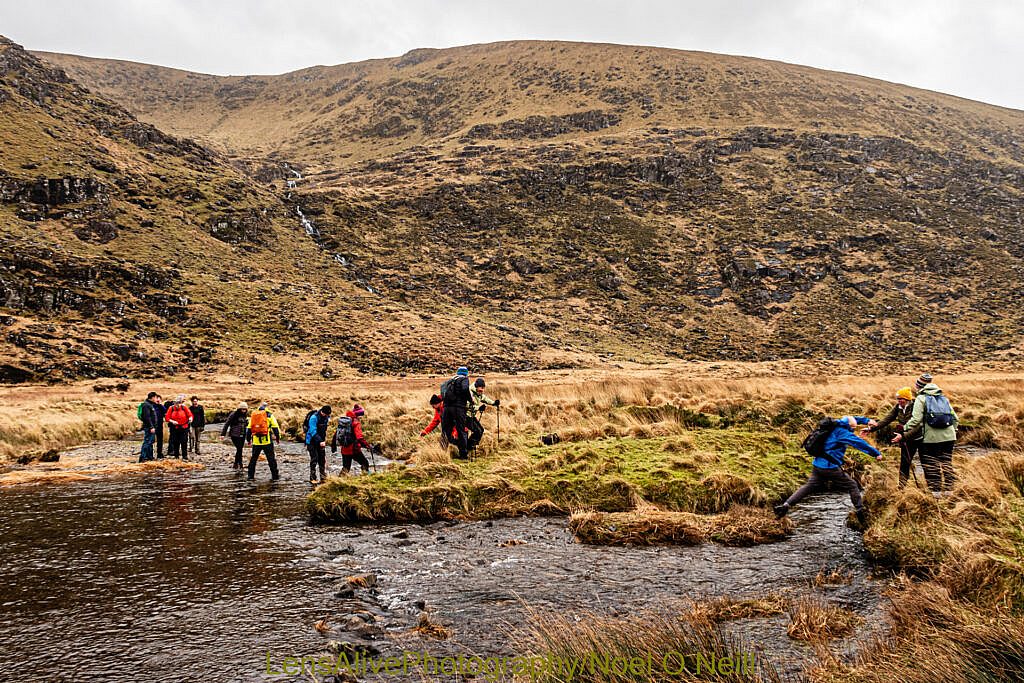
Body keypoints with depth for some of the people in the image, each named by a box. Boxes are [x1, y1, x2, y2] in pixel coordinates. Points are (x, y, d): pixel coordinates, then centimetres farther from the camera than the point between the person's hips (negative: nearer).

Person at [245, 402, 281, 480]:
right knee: (271, 459, 2)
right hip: (267, 440, -3)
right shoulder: (269, 415, 3)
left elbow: (248, 428, 17)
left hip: (256, 441, 3)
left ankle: (251, 476, 15)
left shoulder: (253, 415, 15)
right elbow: (275, 427, 0)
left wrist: (248, 439, 25)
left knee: (253, 458, 14)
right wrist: (278, 438, 6)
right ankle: (275, 476, 5)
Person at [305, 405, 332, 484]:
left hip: (321, 441, 6)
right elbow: (313, 431, -26)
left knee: (322, 459, 5)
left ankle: (323, 477, 10)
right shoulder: (314, 418, -20)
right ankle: (312, 478, -1)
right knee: (314, 459, -7)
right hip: (312, 441, -6)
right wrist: (320, 441, -33)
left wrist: (324, 439, 13)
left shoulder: (326, 417, 2)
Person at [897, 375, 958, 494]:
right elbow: (955, 419, 16)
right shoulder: (944, 398, 17)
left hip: (932, 438, -5)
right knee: (947, 464, 14)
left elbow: (916, 420, -12)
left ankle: (936, 491, 6)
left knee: (931, 466, 4)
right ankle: (948, 491, 17)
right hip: (949, 437, 5)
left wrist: (903, 434, -10)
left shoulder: (921, 398, -1)